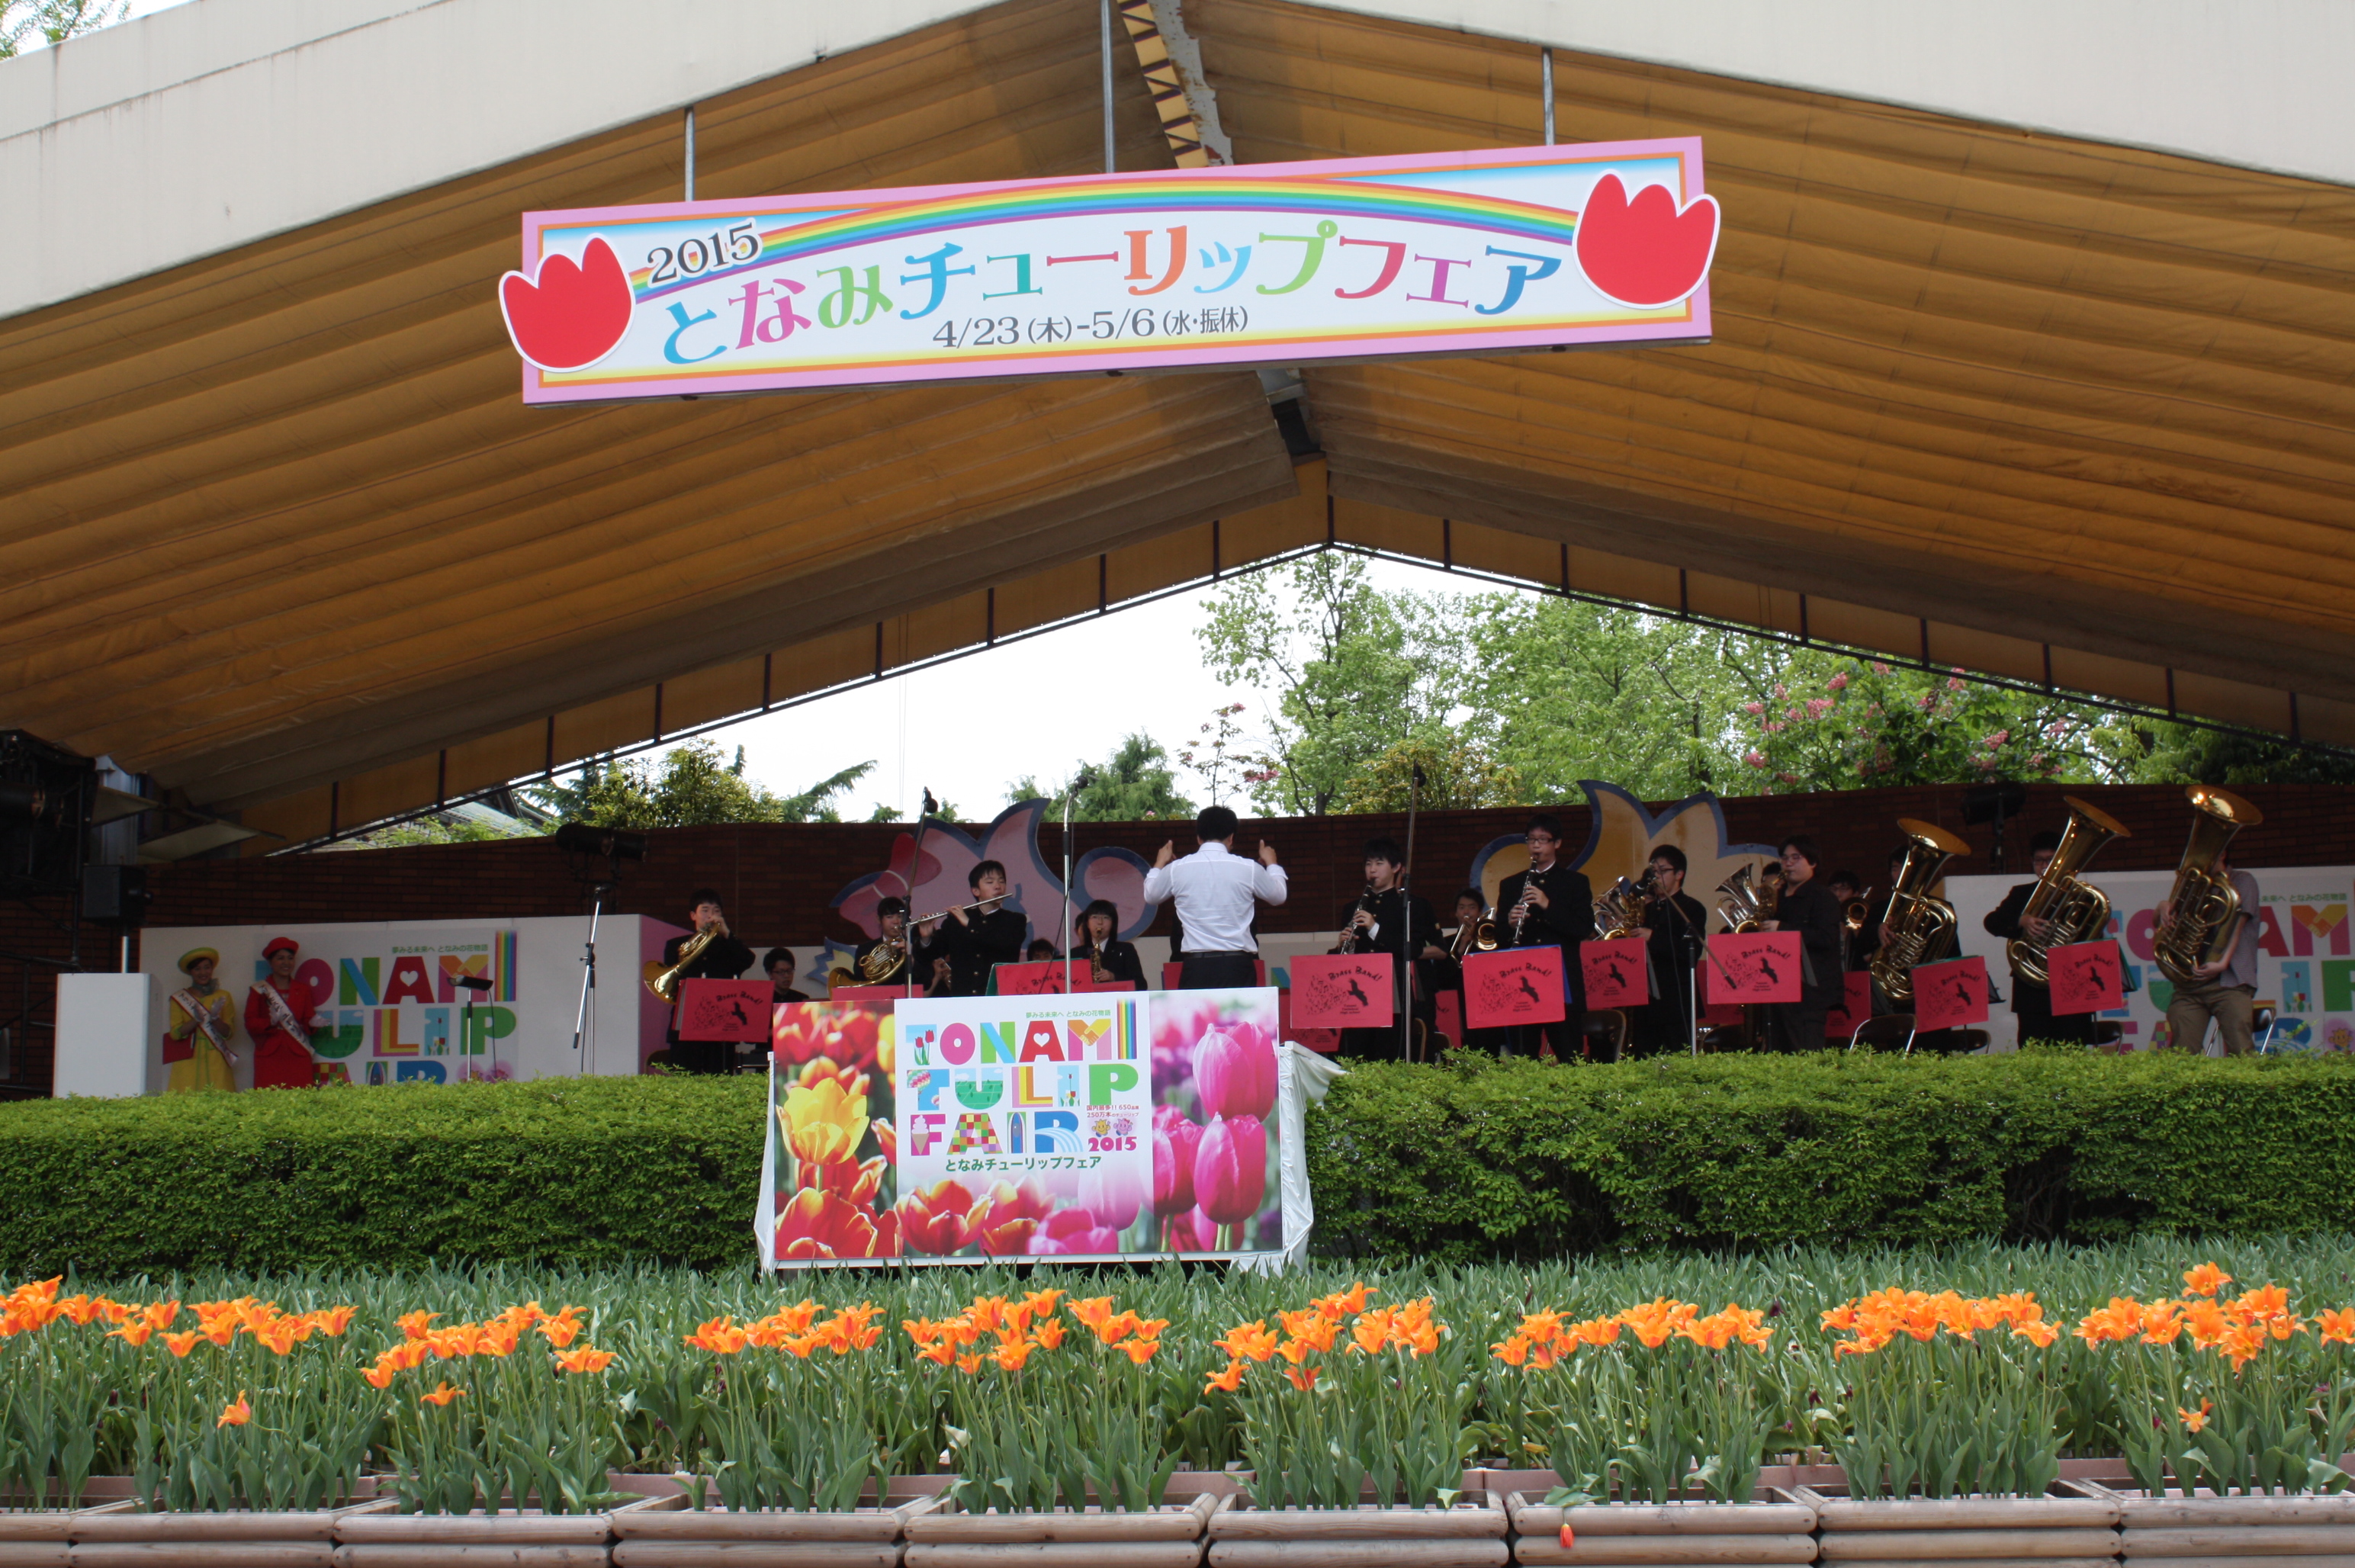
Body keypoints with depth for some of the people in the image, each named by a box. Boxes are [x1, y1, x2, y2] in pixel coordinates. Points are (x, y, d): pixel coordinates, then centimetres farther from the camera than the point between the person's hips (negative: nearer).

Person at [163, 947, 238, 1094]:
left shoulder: (222, 996, 10)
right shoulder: (179, 998, 9)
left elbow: (229, 1033, 5)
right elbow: (175, 1034, 1)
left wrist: (215, 1018, -14)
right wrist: (196, 1020, -16)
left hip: (216, 1062, 0)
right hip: (188, 1061, 0)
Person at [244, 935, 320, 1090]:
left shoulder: (303, 990, 17)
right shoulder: (259, 990, 9)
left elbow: (308, 1021, 14)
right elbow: (250, 1024, 1)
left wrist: (312, 1023, -9)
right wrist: (271, 1022, -17)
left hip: (297, 1058, 2)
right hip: (269, 1058, -2)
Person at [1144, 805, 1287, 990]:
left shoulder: (1175, 869, 2)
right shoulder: (1249, 869, 0)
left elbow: (1151, 896, 23)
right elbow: (1279, 895, 20)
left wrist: (1159, 864, 40)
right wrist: (1271, 864, 38)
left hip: (1196, 967, 0)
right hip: (1238, 966, 0)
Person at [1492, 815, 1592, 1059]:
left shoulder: (1576, 882, 9)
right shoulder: (1510, 885, 15)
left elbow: (1585, 929, -5)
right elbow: (1499, 937, 11)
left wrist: (1548, 905, -16)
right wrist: (1509, 922, -12)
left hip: (1564, 984, -2)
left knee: (1571, 1059, -4)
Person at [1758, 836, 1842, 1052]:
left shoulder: (1821, 896, -3)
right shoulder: (1779, 896, 20)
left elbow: (1826, 938, -17)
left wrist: (1782, 929, -19)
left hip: (1807, 988, -7)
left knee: (1805, 1057, -12)